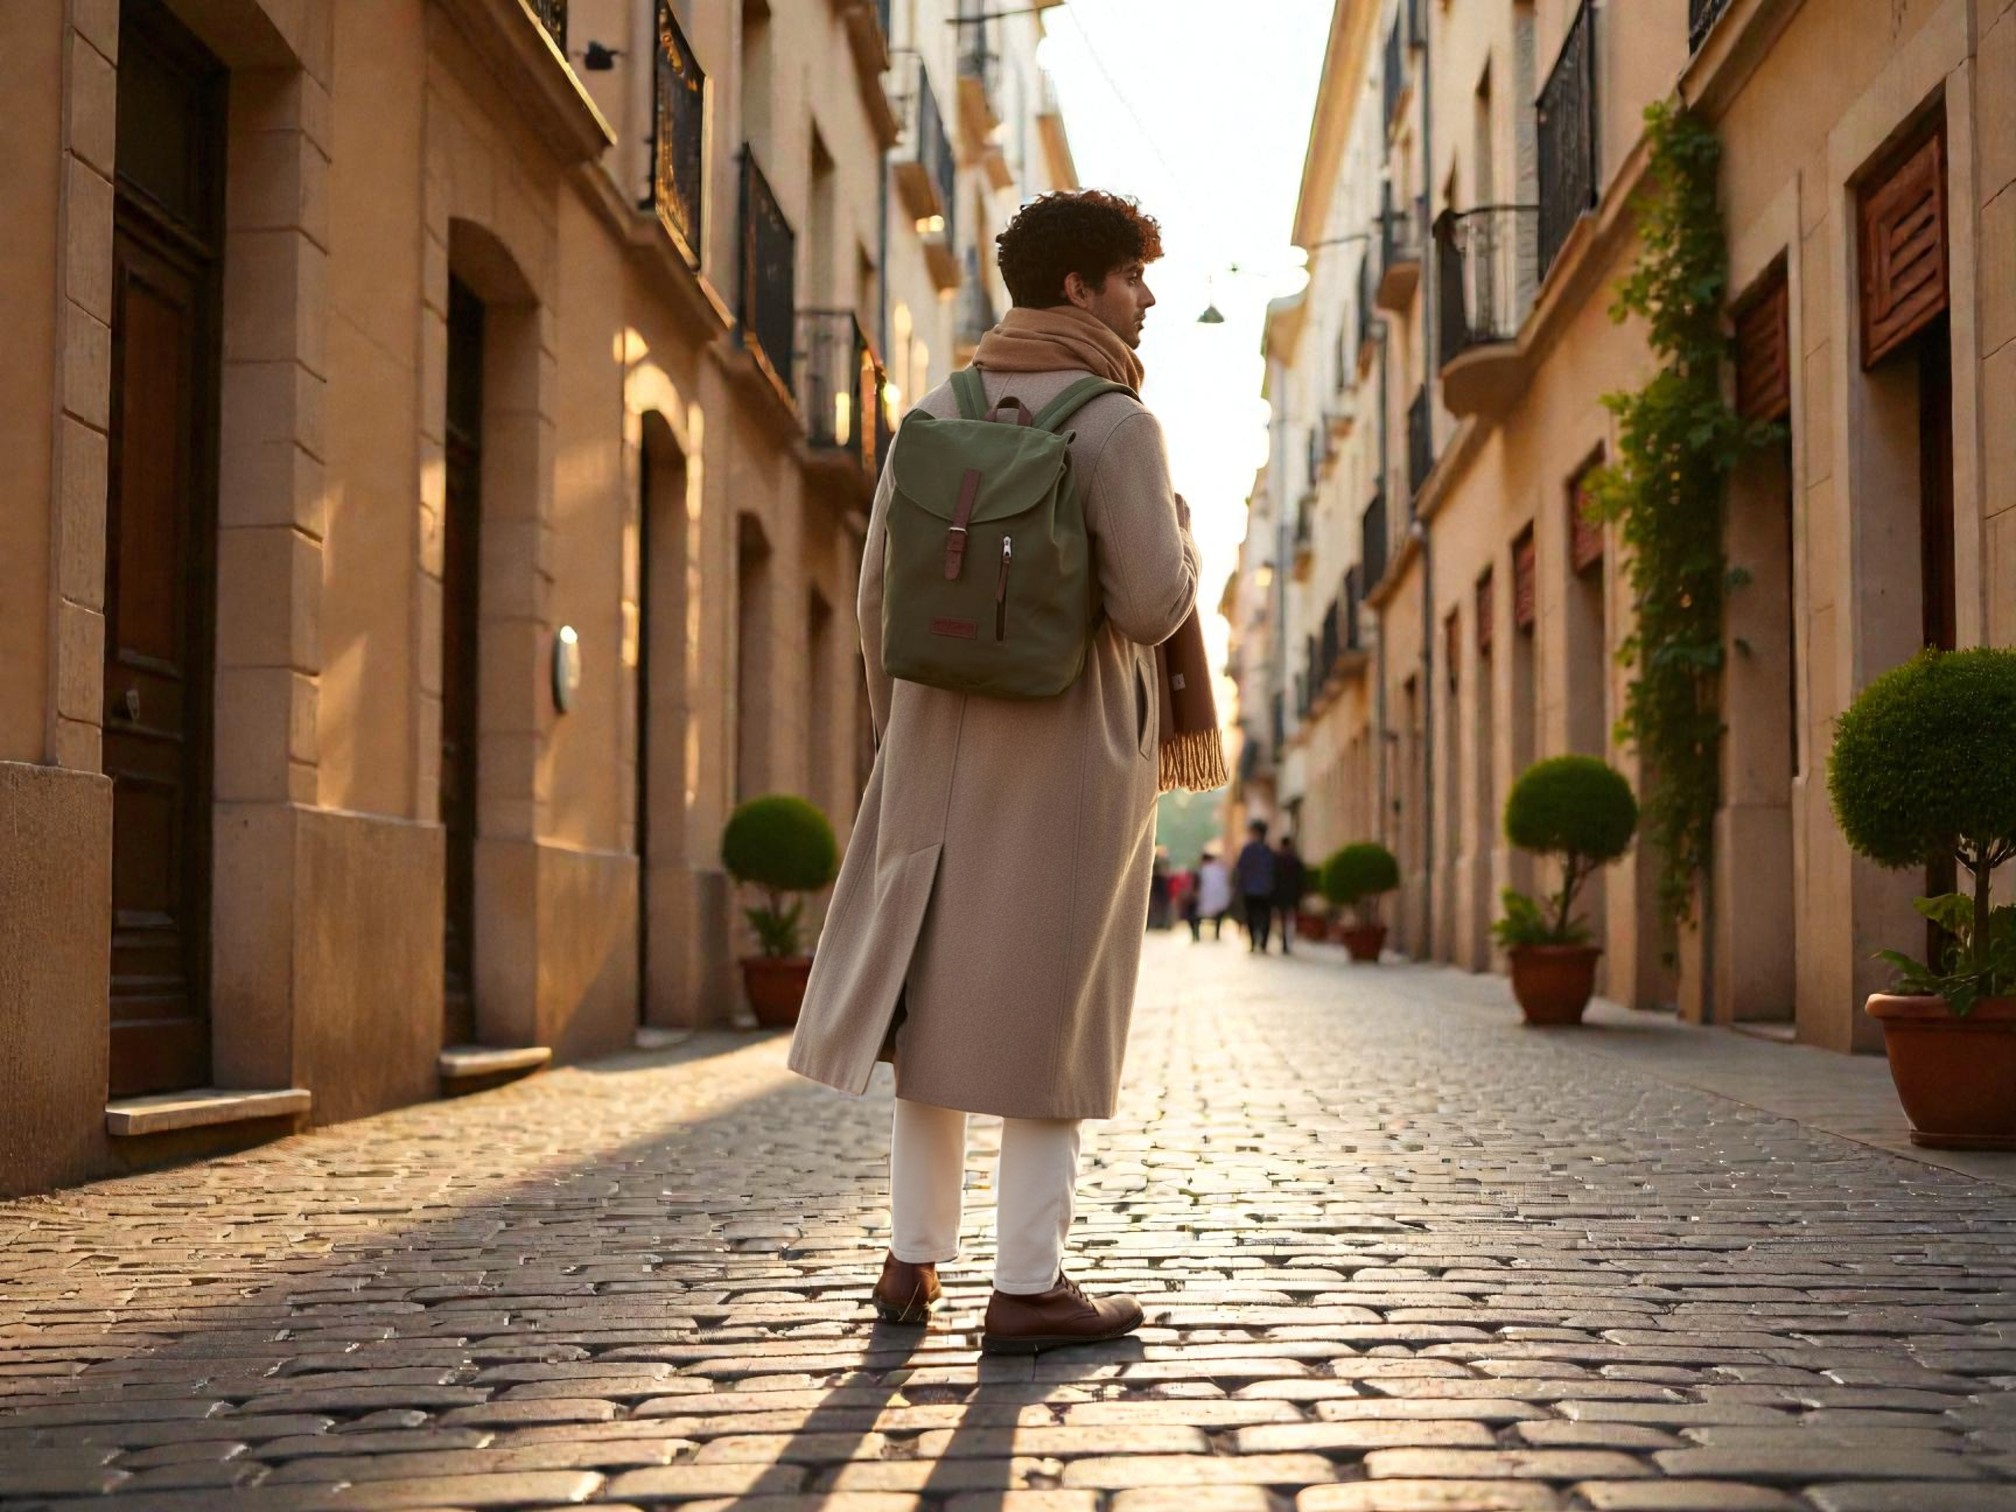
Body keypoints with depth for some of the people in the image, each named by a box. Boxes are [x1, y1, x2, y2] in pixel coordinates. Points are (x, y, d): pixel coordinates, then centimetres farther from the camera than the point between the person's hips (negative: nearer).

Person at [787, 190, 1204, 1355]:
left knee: (941, 993, 14)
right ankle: (1028, 1287, 6)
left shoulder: (937, 415, 6)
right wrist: (1178, 535, 3)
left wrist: (901, 734, 16)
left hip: (948, 740, 5)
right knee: (1054, 1009, 2)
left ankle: (915, 1260, 19)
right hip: (1075, 747, -5)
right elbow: (1151, 606, -19)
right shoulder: (1119, 426, -11)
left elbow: (882, 591, 5)